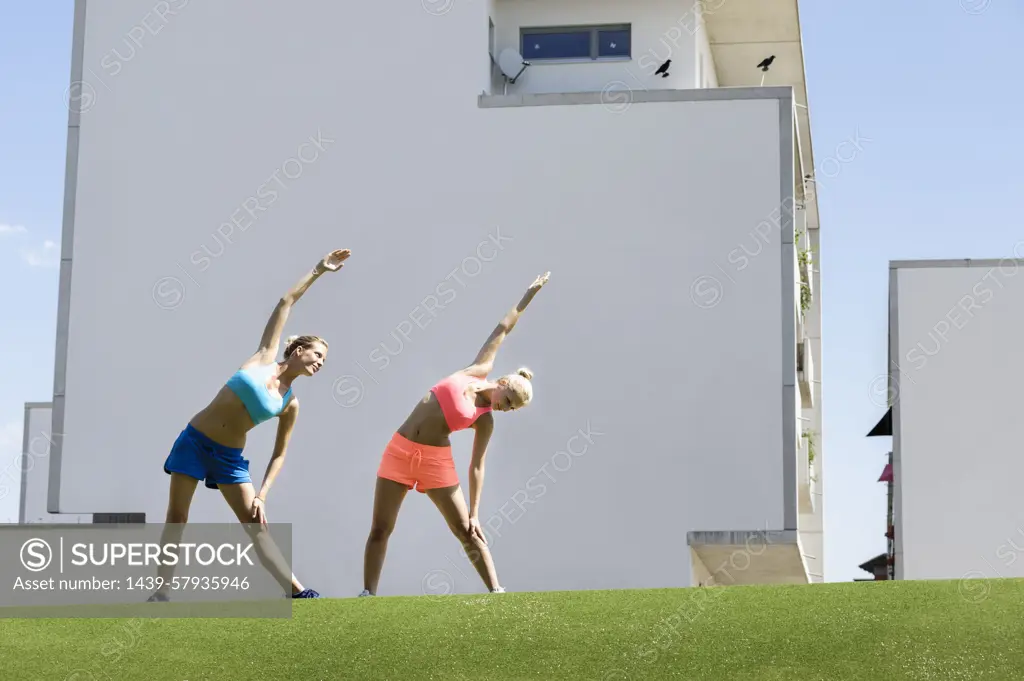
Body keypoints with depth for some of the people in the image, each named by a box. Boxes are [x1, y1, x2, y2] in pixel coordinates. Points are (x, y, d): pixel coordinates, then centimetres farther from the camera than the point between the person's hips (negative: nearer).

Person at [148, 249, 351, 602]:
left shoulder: (290, 404, 0)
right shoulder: (265, 357, -3)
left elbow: (279, 454, 5)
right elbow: (286, 302, -1)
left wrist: (262, 494, -7)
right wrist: (318, 272, -2)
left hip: (229, 457, 2)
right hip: (194, 440, -2)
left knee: (256, 525, -5)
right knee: (176, 518, -2)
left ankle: (296, 590, -9)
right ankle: (161, 590, -1)